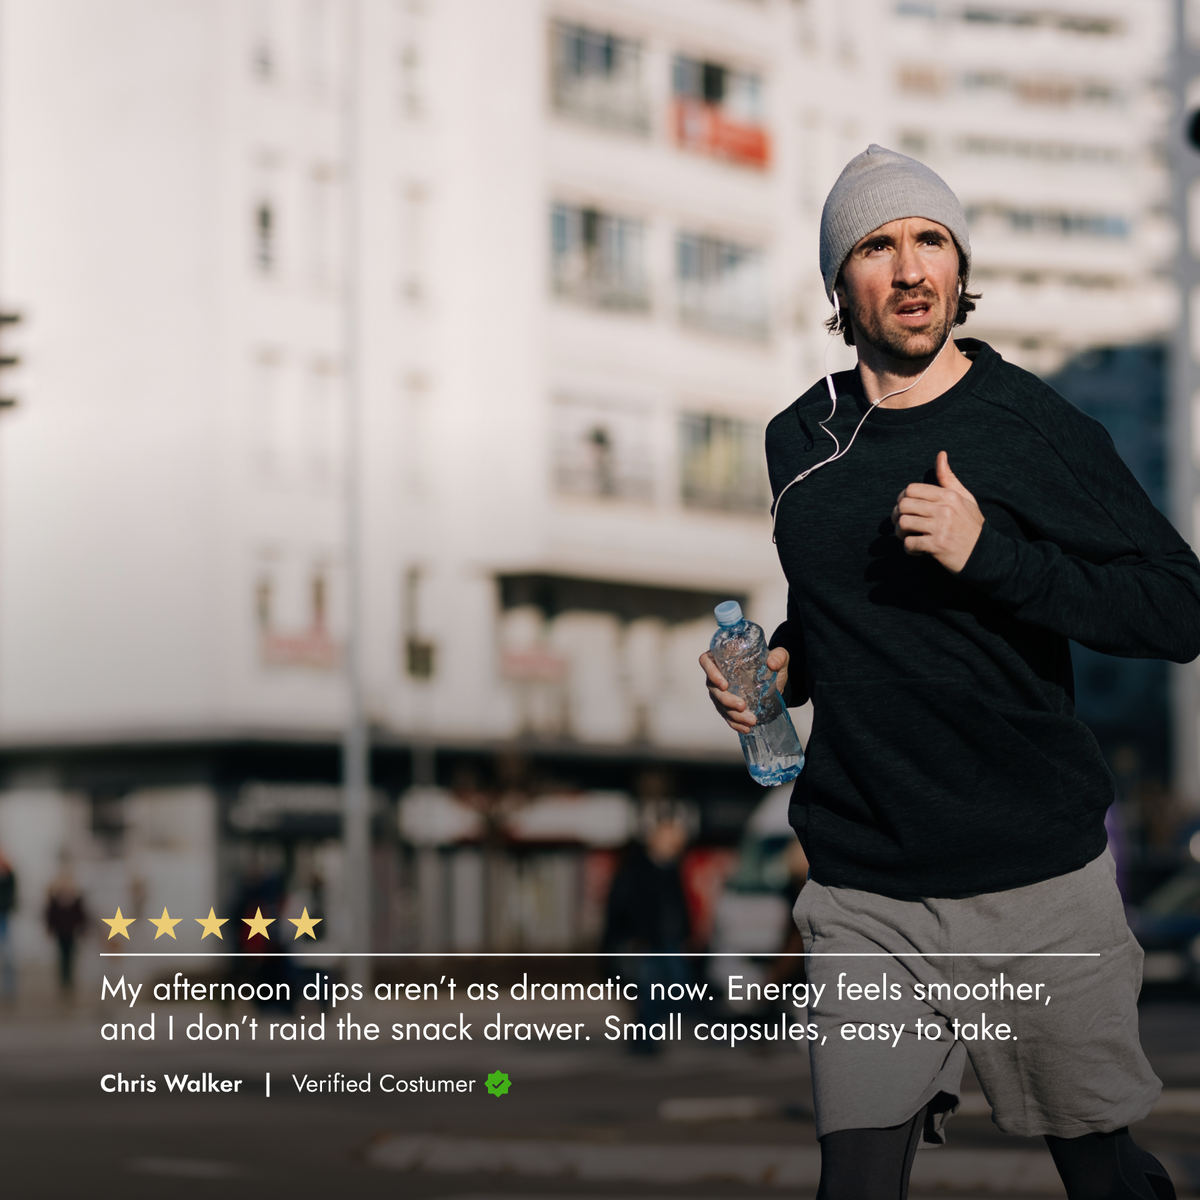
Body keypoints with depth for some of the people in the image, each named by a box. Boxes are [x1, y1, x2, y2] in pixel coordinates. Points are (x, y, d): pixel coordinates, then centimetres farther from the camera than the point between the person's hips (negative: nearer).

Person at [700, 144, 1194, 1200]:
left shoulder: (1034, 427, -4)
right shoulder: (800, 442, 9)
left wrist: (991, 552, -19)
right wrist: (783, 666, 4)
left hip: (1040, 878, -2)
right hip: (865, 891, 3)